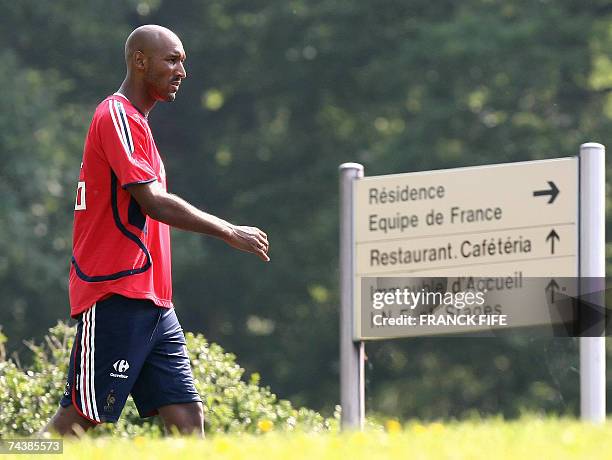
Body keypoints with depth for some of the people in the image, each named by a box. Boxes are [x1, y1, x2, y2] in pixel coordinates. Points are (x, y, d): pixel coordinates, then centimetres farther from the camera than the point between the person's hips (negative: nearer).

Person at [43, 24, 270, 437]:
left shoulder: (136, 122, 20)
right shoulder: (118, 116, -10)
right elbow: (153, 202, -18)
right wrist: (231, 233, -14)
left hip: (153, 302, 10)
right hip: (115, 299, -10)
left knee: (187, 415, 0)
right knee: (78, 419, -9)